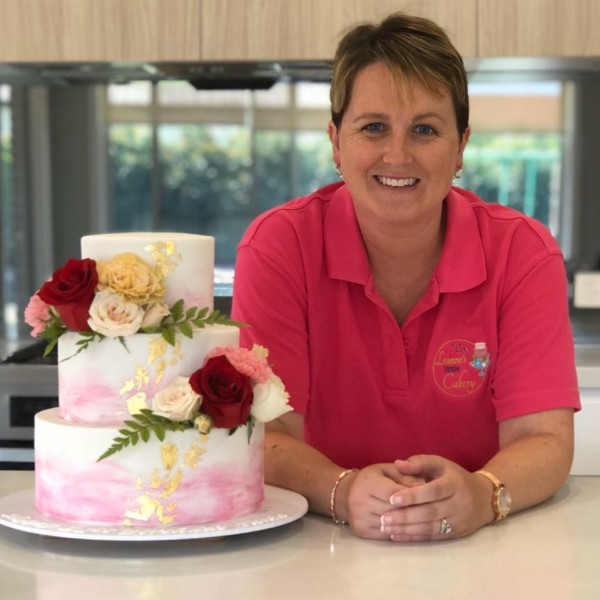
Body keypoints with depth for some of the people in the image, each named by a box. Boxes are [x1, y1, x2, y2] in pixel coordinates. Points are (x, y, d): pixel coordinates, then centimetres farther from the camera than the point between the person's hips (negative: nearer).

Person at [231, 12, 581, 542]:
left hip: (477, 556, 1)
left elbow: (543, 439, -12)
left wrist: (484, 494, -35)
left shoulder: (523, 253, -6)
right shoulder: (278, 245, -8)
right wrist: (344, 492, -36)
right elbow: (268, 437, -14)